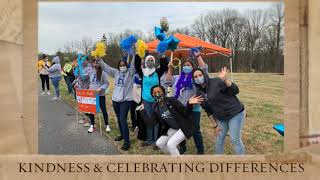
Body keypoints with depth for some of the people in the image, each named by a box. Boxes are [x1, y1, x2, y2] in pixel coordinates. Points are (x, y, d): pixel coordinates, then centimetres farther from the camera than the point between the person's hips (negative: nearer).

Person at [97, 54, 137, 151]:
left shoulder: (130, 72, -3)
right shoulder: (116, 72, 9)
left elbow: (133, 64, -17)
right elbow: (105, 67, 8)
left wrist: (135, 55, -30)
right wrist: (99, 59, -2)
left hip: (125, 100, -5)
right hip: (115, 99, 6)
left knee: (123, 119, -12)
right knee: (119, 119, 17)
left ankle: (127, 141, -6)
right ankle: (122, 135, 37)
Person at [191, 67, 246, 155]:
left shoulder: (217, 82, -18)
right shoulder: (199, 93, 0)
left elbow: (235, 90, -26)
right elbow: (208, 111, 7)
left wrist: (225, 80, -40)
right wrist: (215, 125, 4)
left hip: (235, 113, -6)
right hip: (221, 118, 6)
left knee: (235, 139, -4)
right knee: (219, 140, 11)